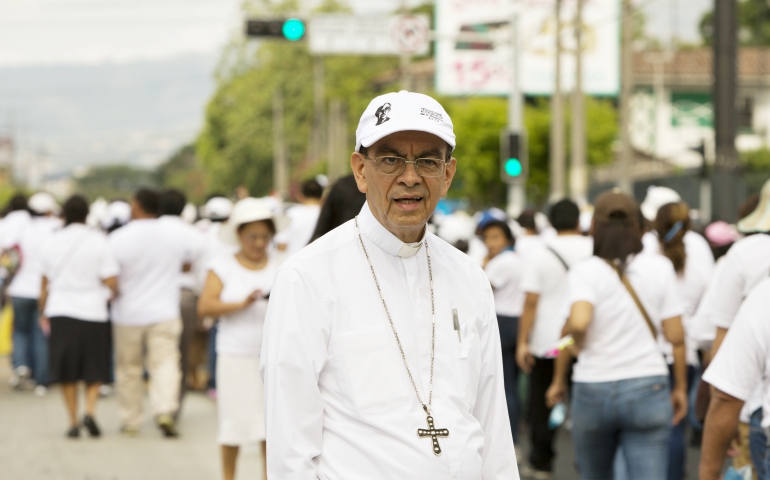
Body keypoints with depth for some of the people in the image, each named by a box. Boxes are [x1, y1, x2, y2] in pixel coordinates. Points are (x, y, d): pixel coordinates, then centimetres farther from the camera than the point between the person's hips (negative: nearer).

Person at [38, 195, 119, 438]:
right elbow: (111, 282, -11)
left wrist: (42, 311, 19)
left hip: (60, 312, 2)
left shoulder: (53, 241, 1)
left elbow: (45, 282, 7)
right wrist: (113, 294, 10)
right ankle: (90, 411, -9)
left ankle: (73, 422, 9)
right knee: (94, 369, 11)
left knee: (67, 372, 11)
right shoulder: (98, 241, -7)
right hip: (92, 312, -2)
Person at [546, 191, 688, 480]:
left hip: (593, 392, 0)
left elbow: (578, 323, -22)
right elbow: (676, 337, 2)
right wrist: (680, 387, 14)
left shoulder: (584, 272, -5)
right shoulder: (660, 268, 2)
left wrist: (560, 377, -7)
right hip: (648, 388, 0)